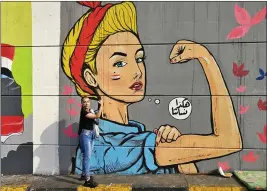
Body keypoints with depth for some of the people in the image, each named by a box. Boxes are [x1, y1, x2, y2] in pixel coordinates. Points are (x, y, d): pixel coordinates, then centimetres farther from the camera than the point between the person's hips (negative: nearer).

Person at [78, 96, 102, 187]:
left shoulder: (90, 111, 9)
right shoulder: (83, 112, -17)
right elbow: (97, 116, -21)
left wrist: (99, 106, 13)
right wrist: (101, 106, -13)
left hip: (92, 134, 9)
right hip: (85, 134, -9)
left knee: (87, 156, 16)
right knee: (87, 157, -12)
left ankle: (84, 174, 29)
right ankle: (87, 180, -11)